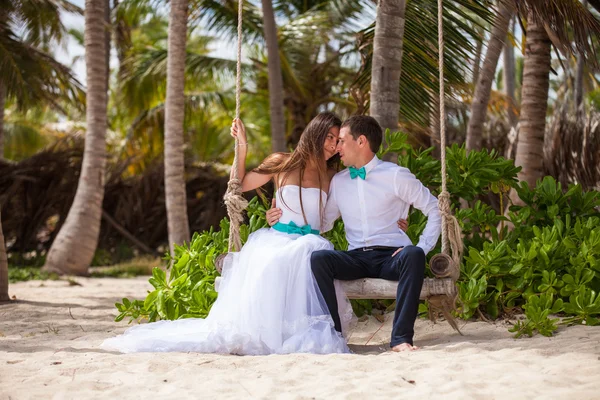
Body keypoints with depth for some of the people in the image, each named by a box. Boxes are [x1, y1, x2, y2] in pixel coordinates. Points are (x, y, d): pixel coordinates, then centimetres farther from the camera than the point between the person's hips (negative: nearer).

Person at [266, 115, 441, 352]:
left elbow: (435, 210, 3)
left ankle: (401, 338, -35)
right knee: (318, 258, -28)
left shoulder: (395, 175, 2)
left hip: (391, 257, -3)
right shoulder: (338, 182, 17)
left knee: (413, 255, -38)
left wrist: (422, 248, -9)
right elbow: (322, 223, 23)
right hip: (356, 259, 3)